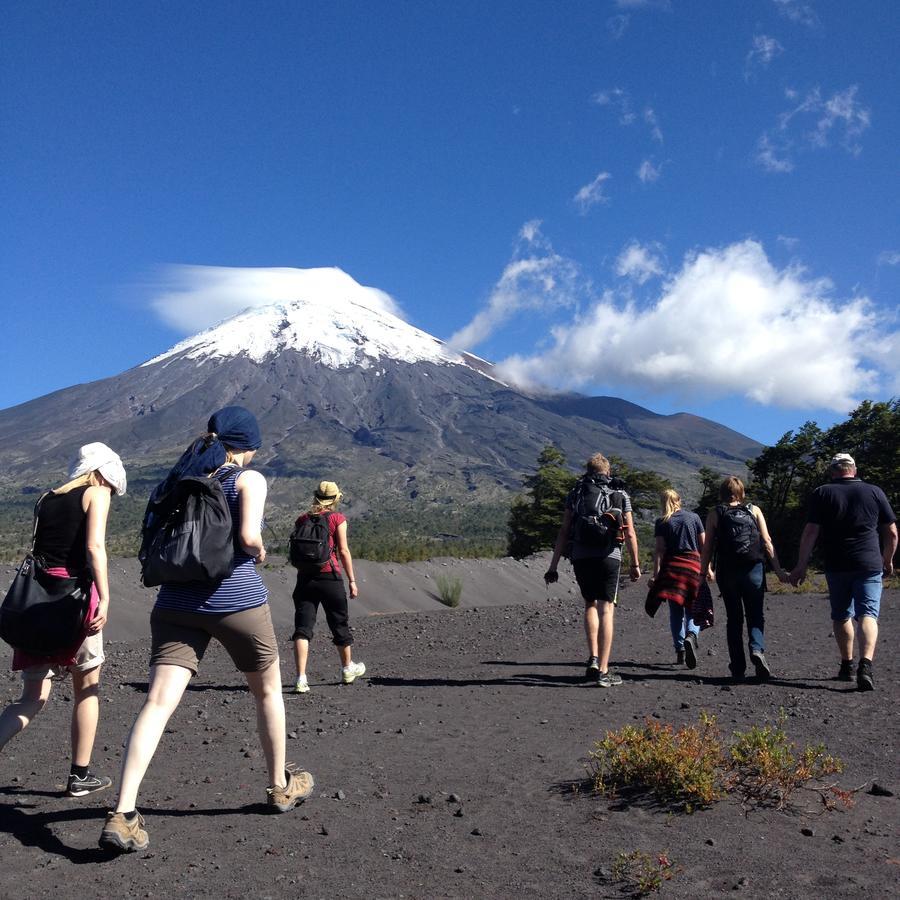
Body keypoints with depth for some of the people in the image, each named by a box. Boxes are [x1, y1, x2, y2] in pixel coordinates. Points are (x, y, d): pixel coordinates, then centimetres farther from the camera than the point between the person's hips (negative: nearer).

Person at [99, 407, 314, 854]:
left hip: (176, 603, 4)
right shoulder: (249, 479, -4)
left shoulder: (178, 480, 12)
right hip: (236, 599, -4)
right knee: (268, 690, 18)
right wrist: (259, 551, 2)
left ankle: (122, 814, -15)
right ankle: (281, 786, 32)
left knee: (158, 702, -3)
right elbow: (248, 536, -18)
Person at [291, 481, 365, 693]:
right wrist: (352, 580, -2)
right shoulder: (337, 518, -3)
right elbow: (343, 551, -7)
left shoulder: (302, 519, 8)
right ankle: (348, 669, 33)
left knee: (302, 628, 0)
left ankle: (301, 678, -10)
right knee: (340, 624, 15)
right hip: (329, 576, -2)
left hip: (305, 577, 2)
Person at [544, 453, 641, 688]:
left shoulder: (575, 493, 11)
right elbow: (630, 534, 5)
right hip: (609, 556, -1)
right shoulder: (620, 494, 10)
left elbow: (563, 532, 5)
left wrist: (553, 566, 6)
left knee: (590, 604, 20)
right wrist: (635, 564, 15)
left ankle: (593, 658, 6)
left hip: (581, 556, 1)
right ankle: (603, 671, 0)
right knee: (606, 610, 2)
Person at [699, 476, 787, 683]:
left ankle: (738, 669, 6)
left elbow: (707, 547, 0)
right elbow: (767, 542, 2)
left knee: (733, 619, 9)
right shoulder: (754, 510, 7)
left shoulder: (715, 513, 5)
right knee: (756, 615, 11)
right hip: (754, 570, 0)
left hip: (727, 573, 0)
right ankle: (757, 650, -17)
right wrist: (778, 570, 5)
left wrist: (703, 572, 6)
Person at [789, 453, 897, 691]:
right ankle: (865, 664, -24)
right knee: (867, 614, -4)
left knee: (841, 616, 15)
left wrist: (801, 566, -2)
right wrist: (888, 561, 24)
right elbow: (892, 532, 8)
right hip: (869, 565, 0)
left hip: (836, 567, 0)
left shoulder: (822, 494, 1)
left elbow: (810, 532, -6)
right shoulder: (874, 492, 5)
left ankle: (847, 665, 24)